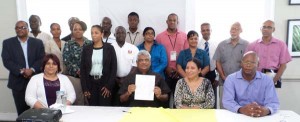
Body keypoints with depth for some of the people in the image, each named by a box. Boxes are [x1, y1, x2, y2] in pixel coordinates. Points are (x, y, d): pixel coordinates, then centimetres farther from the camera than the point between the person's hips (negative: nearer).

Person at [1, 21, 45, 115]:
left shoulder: (38, 42, 8)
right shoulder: (7, 43, 7)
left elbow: (41, 59, 1)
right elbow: (7, 61, -3)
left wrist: (32, 70, -16)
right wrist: (22, 71, -16)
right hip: (18, 82, 0)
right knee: (21, 111, 5)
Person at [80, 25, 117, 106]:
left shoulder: (109, 48, -1)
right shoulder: (86, 49, 5)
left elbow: (114, 68, -3)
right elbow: (82, 69, 5)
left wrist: (109, 86, -9)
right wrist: (84, 88, -2)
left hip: (105, 82, -2)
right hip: (91, 83, 2)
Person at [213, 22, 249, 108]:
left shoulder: (246, 45, 1)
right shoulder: (222, 45, 8)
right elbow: (218, 62, 5)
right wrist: (224, 77, -3)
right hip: (224, 81, 2)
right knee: (223, 106, 5)